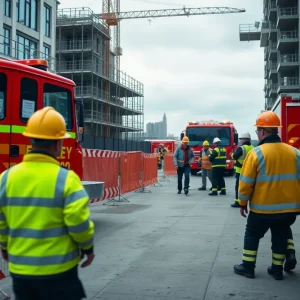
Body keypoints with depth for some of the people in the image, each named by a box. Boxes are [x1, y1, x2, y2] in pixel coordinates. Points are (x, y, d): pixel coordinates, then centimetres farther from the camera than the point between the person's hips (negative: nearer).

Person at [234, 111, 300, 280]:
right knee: (281, 237, 19)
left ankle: (248, 267, 21)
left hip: (262, 208, -3)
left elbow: (246, 182, -11)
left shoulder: (257, 153, -14)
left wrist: (243, 203, 2)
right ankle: (277, 269, 26)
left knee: (252, 235, 15)